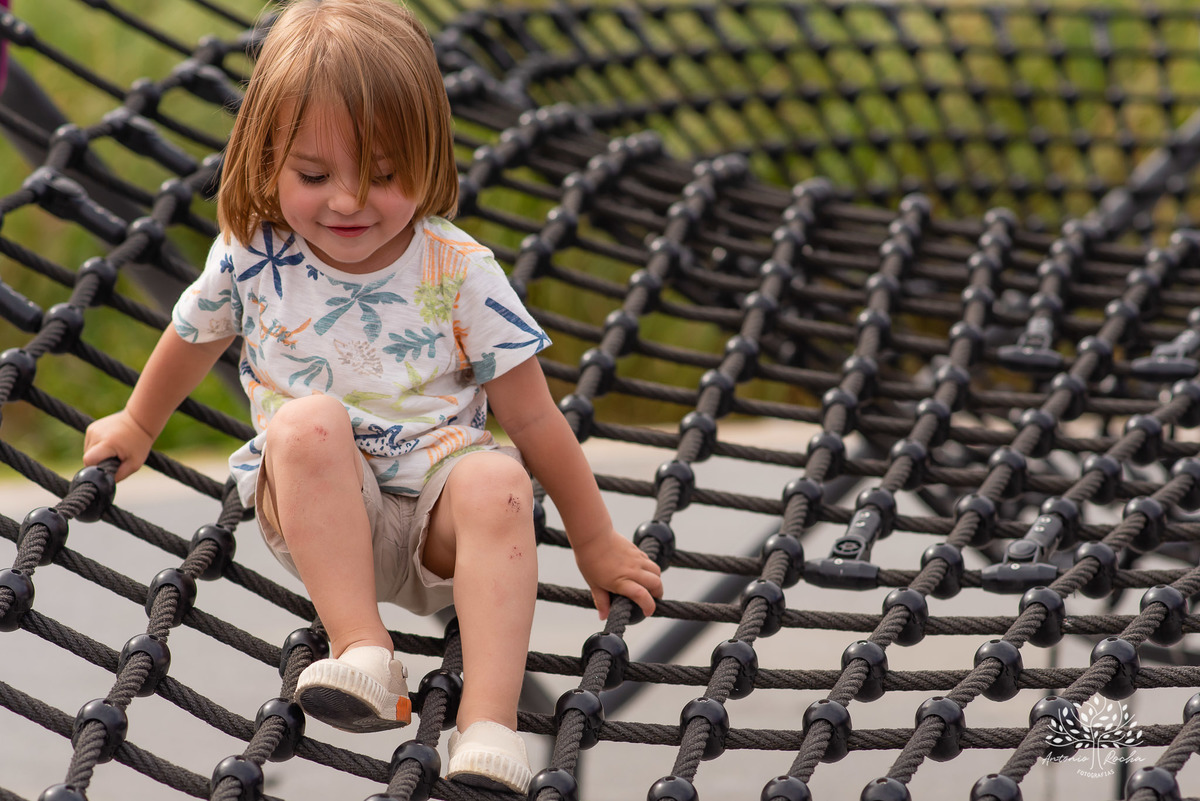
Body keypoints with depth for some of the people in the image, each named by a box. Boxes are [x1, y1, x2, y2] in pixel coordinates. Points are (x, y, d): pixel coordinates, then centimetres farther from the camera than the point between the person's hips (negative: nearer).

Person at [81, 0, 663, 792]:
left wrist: (594, 541, 4)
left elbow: (532, 414, -2)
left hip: (435, 518, 0)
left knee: (498, 481, -35)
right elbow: (194, 339, 19)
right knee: (307, 420, -32)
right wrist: (138, 425, 36)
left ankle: (489, 724, -44)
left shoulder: (461, 273, -8)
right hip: (315, 516, 1)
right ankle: (362, 650, -37)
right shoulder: (252, 258, -4)